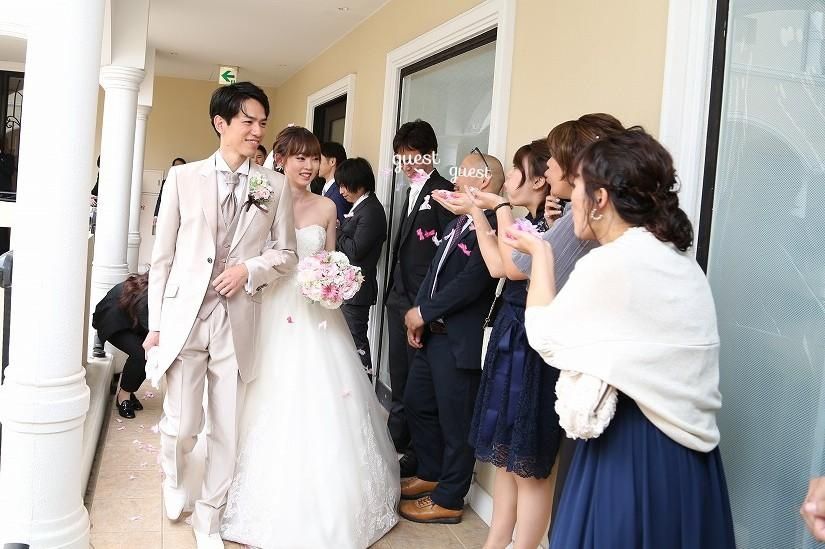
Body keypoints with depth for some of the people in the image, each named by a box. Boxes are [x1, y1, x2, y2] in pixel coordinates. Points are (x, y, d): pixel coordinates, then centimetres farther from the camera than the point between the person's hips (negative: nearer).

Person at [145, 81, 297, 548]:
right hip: (185, 314, -1)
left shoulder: (275, 186, 3)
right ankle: (174, 478, 39)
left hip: (239, 320, 1)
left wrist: (250, 269, -11)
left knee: (227, 430, 9)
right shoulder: (183, 177, 2)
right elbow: (163, 256, 3)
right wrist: (155, 323, 2)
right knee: (181, 425, 3)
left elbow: (285, 253, 9)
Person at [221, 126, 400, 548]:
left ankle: (324, 507, 21)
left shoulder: (326, 207, 8)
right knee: (275, 410, 1)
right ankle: (276, 506, 19)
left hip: (317, 314, 3)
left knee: (323, 410, 4)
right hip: (275, 311, -3)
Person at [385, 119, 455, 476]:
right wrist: (393, 293, 14)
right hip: (399, 299, 9)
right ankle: (397, 441, 33)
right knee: (399, 378, 18)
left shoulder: (443, 193, -13)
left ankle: (418, 455, 16)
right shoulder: (413, 192, 16)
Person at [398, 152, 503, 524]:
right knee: (417, 404, 21)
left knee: (455, 423, 5)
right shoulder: (457, 223, 14)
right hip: (432, 333, 10)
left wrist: (423, 312, -14)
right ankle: (430, 475, 41)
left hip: (460, 341, -10)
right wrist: (418, 315, 1)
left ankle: (448, 501, 22)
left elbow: (470, 283, -24)